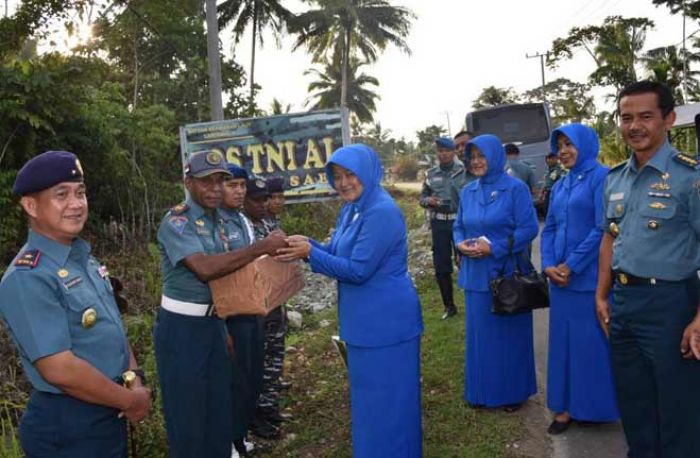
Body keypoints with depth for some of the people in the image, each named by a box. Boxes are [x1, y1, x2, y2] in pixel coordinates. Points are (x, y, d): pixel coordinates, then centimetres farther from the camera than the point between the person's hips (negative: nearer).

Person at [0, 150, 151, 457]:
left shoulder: (84, 259, 6)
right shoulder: (28, 277, -22)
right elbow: (60, 370, -26)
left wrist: (134, 377, -5)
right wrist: (131, 400, -15)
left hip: (109, 415, 8)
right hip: (67, 426, -8)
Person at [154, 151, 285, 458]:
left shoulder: (216, 220, 8)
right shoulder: (176, 221, -16)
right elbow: (204, 268, -31)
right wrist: (261, 248, -29)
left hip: (212, 324, 8)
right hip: (181, 328, -7)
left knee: (219, 409, 17)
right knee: (187, 414, 4)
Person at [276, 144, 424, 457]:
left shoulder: (382, 212, -22)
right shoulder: (351, 210, 9)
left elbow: (357, 270, -24)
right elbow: (339, 254, 11)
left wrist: (310, 253, -20)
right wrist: (308, 244, -6)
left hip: (387, 321, -10)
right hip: (366, 320, 10)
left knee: (386, 397, 5)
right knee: (370, 394, 22)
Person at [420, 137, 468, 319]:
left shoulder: (464, 171, -1)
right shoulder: (431, 174, 8)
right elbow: (422, 198, 13)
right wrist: (429, 200, -8)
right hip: (439, 223, 3)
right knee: (441, 266, 6)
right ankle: (449, 306, 19)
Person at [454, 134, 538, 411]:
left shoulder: (515, 188, -8)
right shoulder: (468, 191, 9)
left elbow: (529, 228, -13)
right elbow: (459, 227, 15)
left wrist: (494, 248, -19)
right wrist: (461, 244, -7)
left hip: (507, 274, -5)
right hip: (476, 274, 5)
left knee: (509, 333, 6)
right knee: (480, 333, 12)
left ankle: (513, 393, 22)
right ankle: (481, 391, 26)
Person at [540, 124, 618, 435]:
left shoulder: (601, 177, -7)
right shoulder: (559, 186, 14)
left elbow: (603, 229, -14)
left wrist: (571, 266, -14)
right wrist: (548, 265, -3)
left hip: (590, 278, -7)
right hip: (560, 278, 7)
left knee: (592, 342, 2)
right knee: (563, 341, 10)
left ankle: (595, 406, 18)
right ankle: (566, 407, 21)